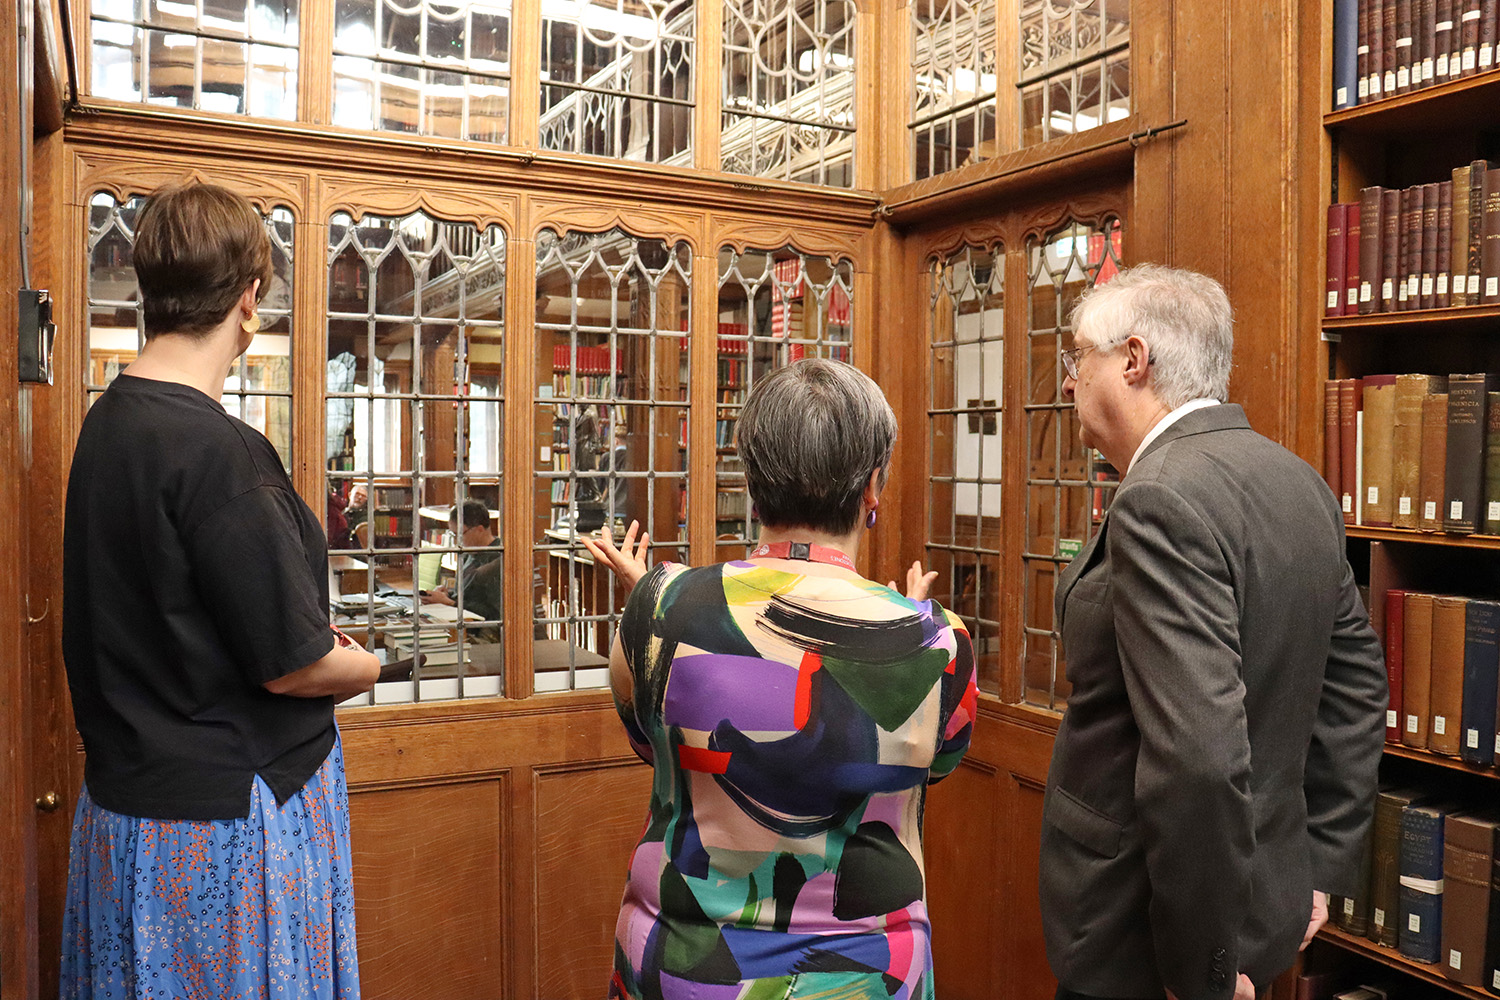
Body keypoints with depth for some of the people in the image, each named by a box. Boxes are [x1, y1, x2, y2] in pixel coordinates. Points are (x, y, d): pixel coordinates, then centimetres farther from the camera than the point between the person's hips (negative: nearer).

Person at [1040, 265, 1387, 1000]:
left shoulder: (1161, 504, -25)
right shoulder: (1297, 480, 4)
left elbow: (1200, 755, -31)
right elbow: (1357, 685, 10)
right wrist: (1320, 870, 15)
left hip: (1142, 938, -8)